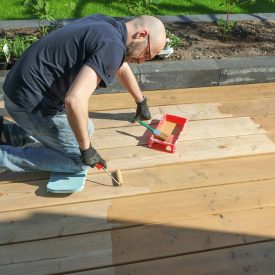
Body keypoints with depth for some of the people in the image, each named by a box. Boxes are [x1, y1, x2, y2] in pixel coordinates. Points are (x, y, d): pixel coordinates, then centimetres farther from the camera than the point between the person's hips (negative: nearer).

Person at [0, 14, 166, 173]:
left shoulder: (106, 25, 9)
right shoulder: (112, 46, -22)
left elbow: (122, 68, 25)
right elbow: (75, 101, -33)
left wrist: (141, 102, 38)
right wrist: (86, 148, -18)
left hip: (24, 90, 9)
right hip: (32, 103, -9)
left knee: (85, 130, 21)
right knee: (79, 161, 2)